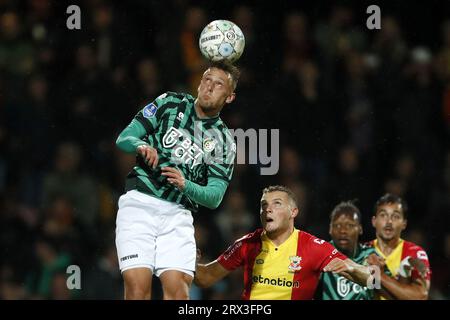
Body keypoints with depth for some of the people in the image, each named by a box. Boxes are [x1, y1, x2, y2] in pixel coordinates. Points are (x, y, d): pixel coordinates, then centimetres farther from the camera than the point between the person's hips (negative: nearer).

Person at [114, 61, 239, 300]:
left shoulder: (224, 142, 10)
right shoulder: (169, 103, 8)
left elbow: (214, 197, 3)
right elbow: (124, 138, 6)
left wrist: (186, 185, -17)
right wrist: (141, 146, -18)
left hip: (178, 215, 2)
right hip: (139, 202, -2)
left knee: (178, 289, -15)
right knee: (138, 286, -16)